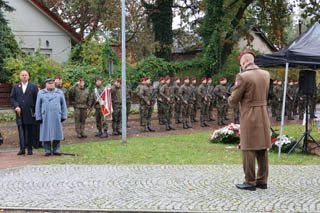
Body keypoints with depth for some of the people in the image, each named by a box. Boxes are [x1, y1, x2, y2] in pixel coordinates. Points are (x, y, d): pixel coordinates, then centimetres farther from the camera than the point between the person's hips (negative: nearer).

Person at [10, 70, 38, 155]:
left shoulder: (33, 87, 7)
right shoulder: (15, 87, 13)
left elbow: (36, 99, 3)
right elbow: (12, 98, 6)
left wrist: (36, 111, -5)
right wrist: (16, 106, -11)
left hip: (29, 113, -1)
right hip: (20, 112, 2)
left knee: (29, 131, 3)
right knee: (21, 131, 1)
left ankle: (29, 149, 9)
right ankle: (22, 149, 4)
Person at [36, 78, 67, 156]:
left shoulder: (60, 93, 6)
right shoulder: (41, 93, 4)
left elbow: (63, 105, 7)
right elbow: (38, 106, 3)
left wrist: (64, 116, 1)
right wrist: (38, 118, -3)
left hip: (57, 117, 1)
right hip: (45, 117, -1)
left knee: (57, 133, 1)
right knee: (46, 133, 0)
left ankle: (56, 150, 8)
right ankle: (47, 150, 7)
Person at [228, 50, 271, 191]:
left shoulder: (243, 77, -15)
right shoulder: (266, 75, 6)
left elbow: (233, 101, -10)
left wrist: (231, 99, 13)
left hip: (249, 117, -7)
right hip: (264, 116, 7)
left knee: (249, 150, 0)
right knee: (262, 150, 12)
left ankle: (250, 182, 5)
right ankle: (262, 181, 19)